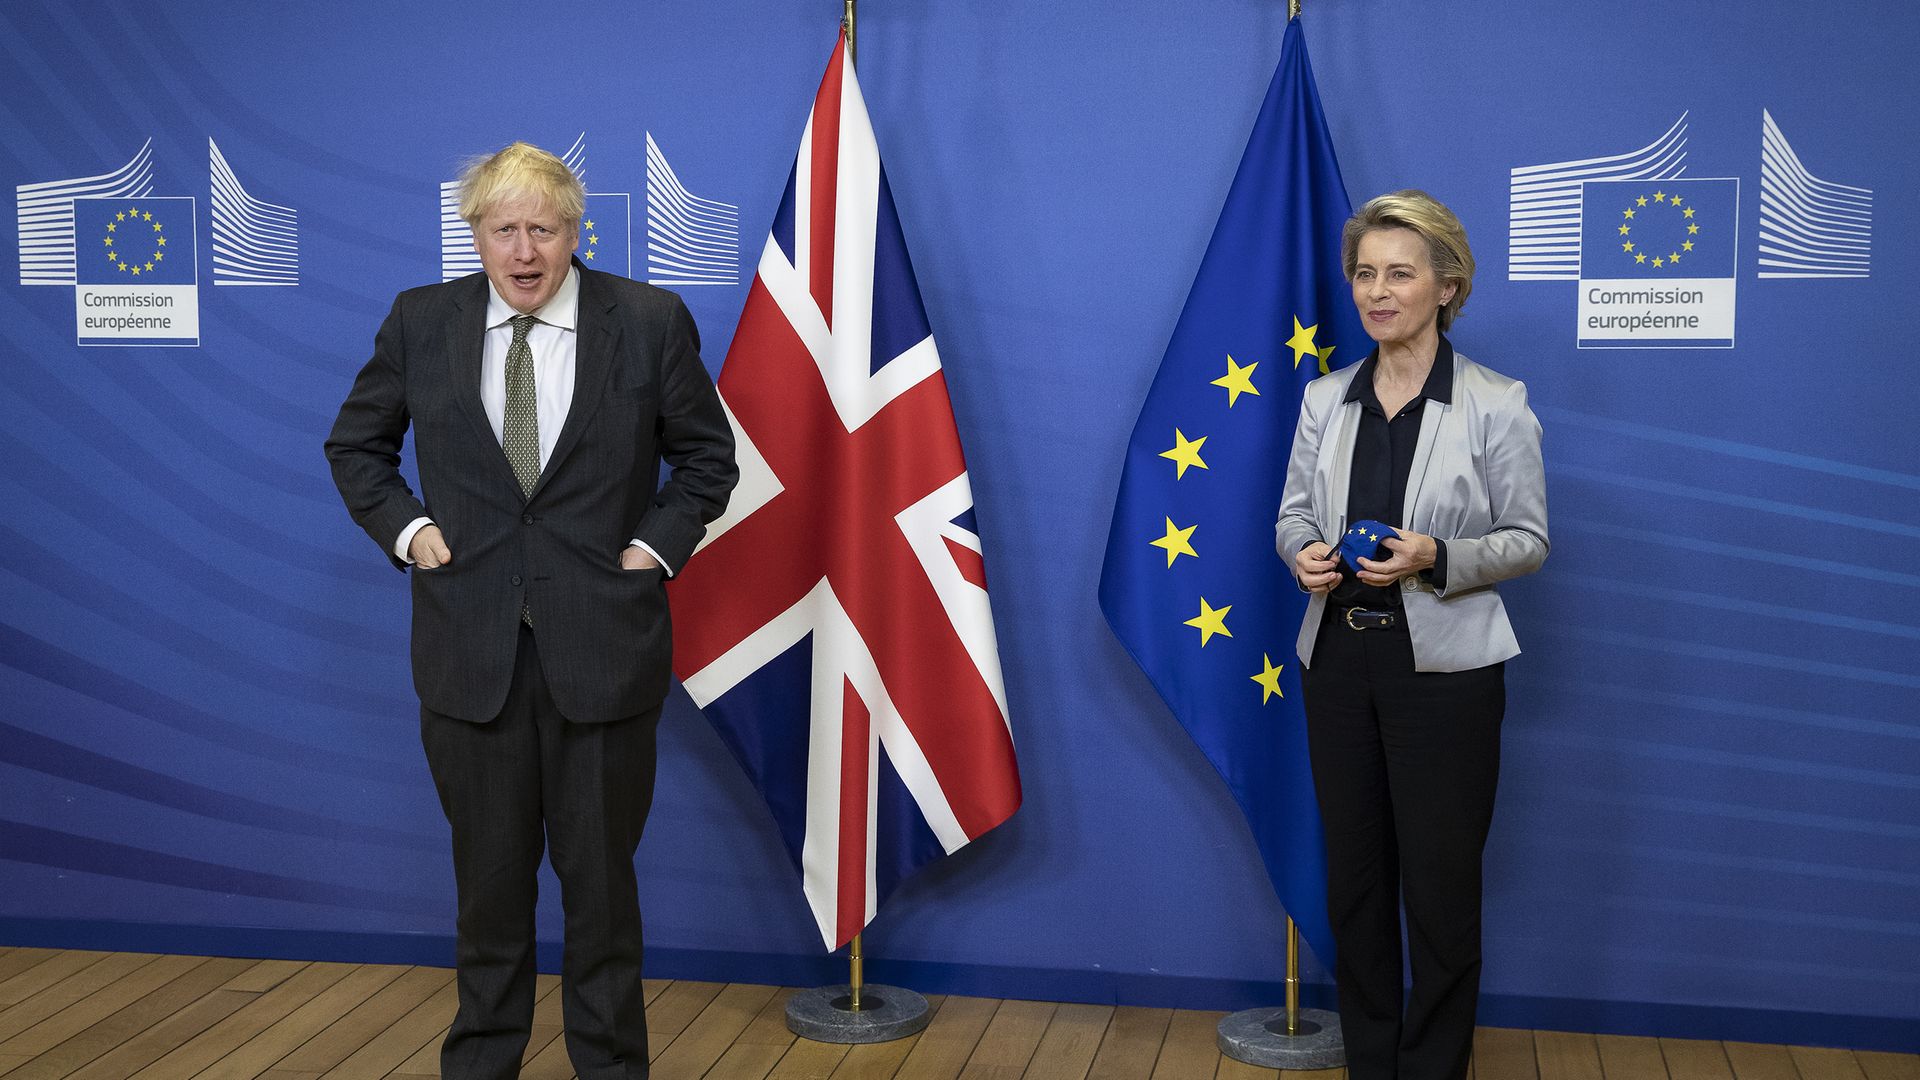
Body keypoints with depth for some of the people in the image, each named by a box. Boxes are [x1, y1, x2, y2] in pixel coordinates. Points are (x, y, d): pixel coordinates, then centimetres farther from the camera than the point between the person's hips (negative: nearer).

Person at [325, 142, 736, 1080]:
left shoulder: (650, 321, -3)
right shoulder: (420, 321, 2)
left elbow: (706, 455, 8)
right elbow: (355, 446, 15)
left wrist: (657, 544, -3)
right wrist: (405, 529, 1)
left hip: (601, 641, -1)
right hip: (470, 642, 2)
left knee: (600, 871, 8)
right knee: (489, 870, 12)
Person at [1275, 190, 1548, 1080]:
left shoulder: (1497, 406, -6)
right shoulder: (1325, 399, 6)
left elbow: (1528, 540, -4)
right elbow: (1293, 512, 12)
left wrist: (1435, 559, -21)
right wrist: (1304, 554, -12)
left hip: (1443, 669, -4)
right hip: (1339, 659, 4)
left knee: (1439, 883, 4)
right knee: (1353, 874, 12)